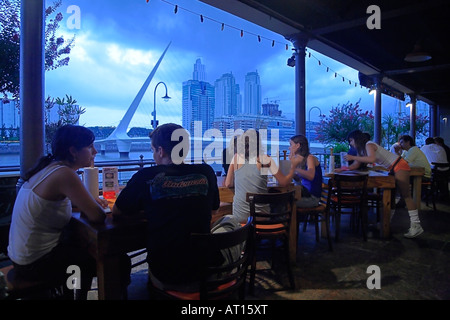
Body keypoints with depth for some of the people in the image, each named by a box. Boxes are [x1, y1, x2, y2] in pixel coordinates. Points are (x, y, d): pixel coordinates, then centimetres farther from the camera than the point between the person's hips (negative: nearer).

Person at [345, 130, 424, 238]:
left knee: (405, 195, -13)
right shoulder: (361, 149, 11)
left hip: (400, 166, -10)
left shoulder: (369, 145, -17)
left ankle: (416, 226, -12)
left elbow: (372, 159, -36)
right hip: (393, 169, 10)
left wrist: (353, 157, -32)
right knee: (390, 194, 10)